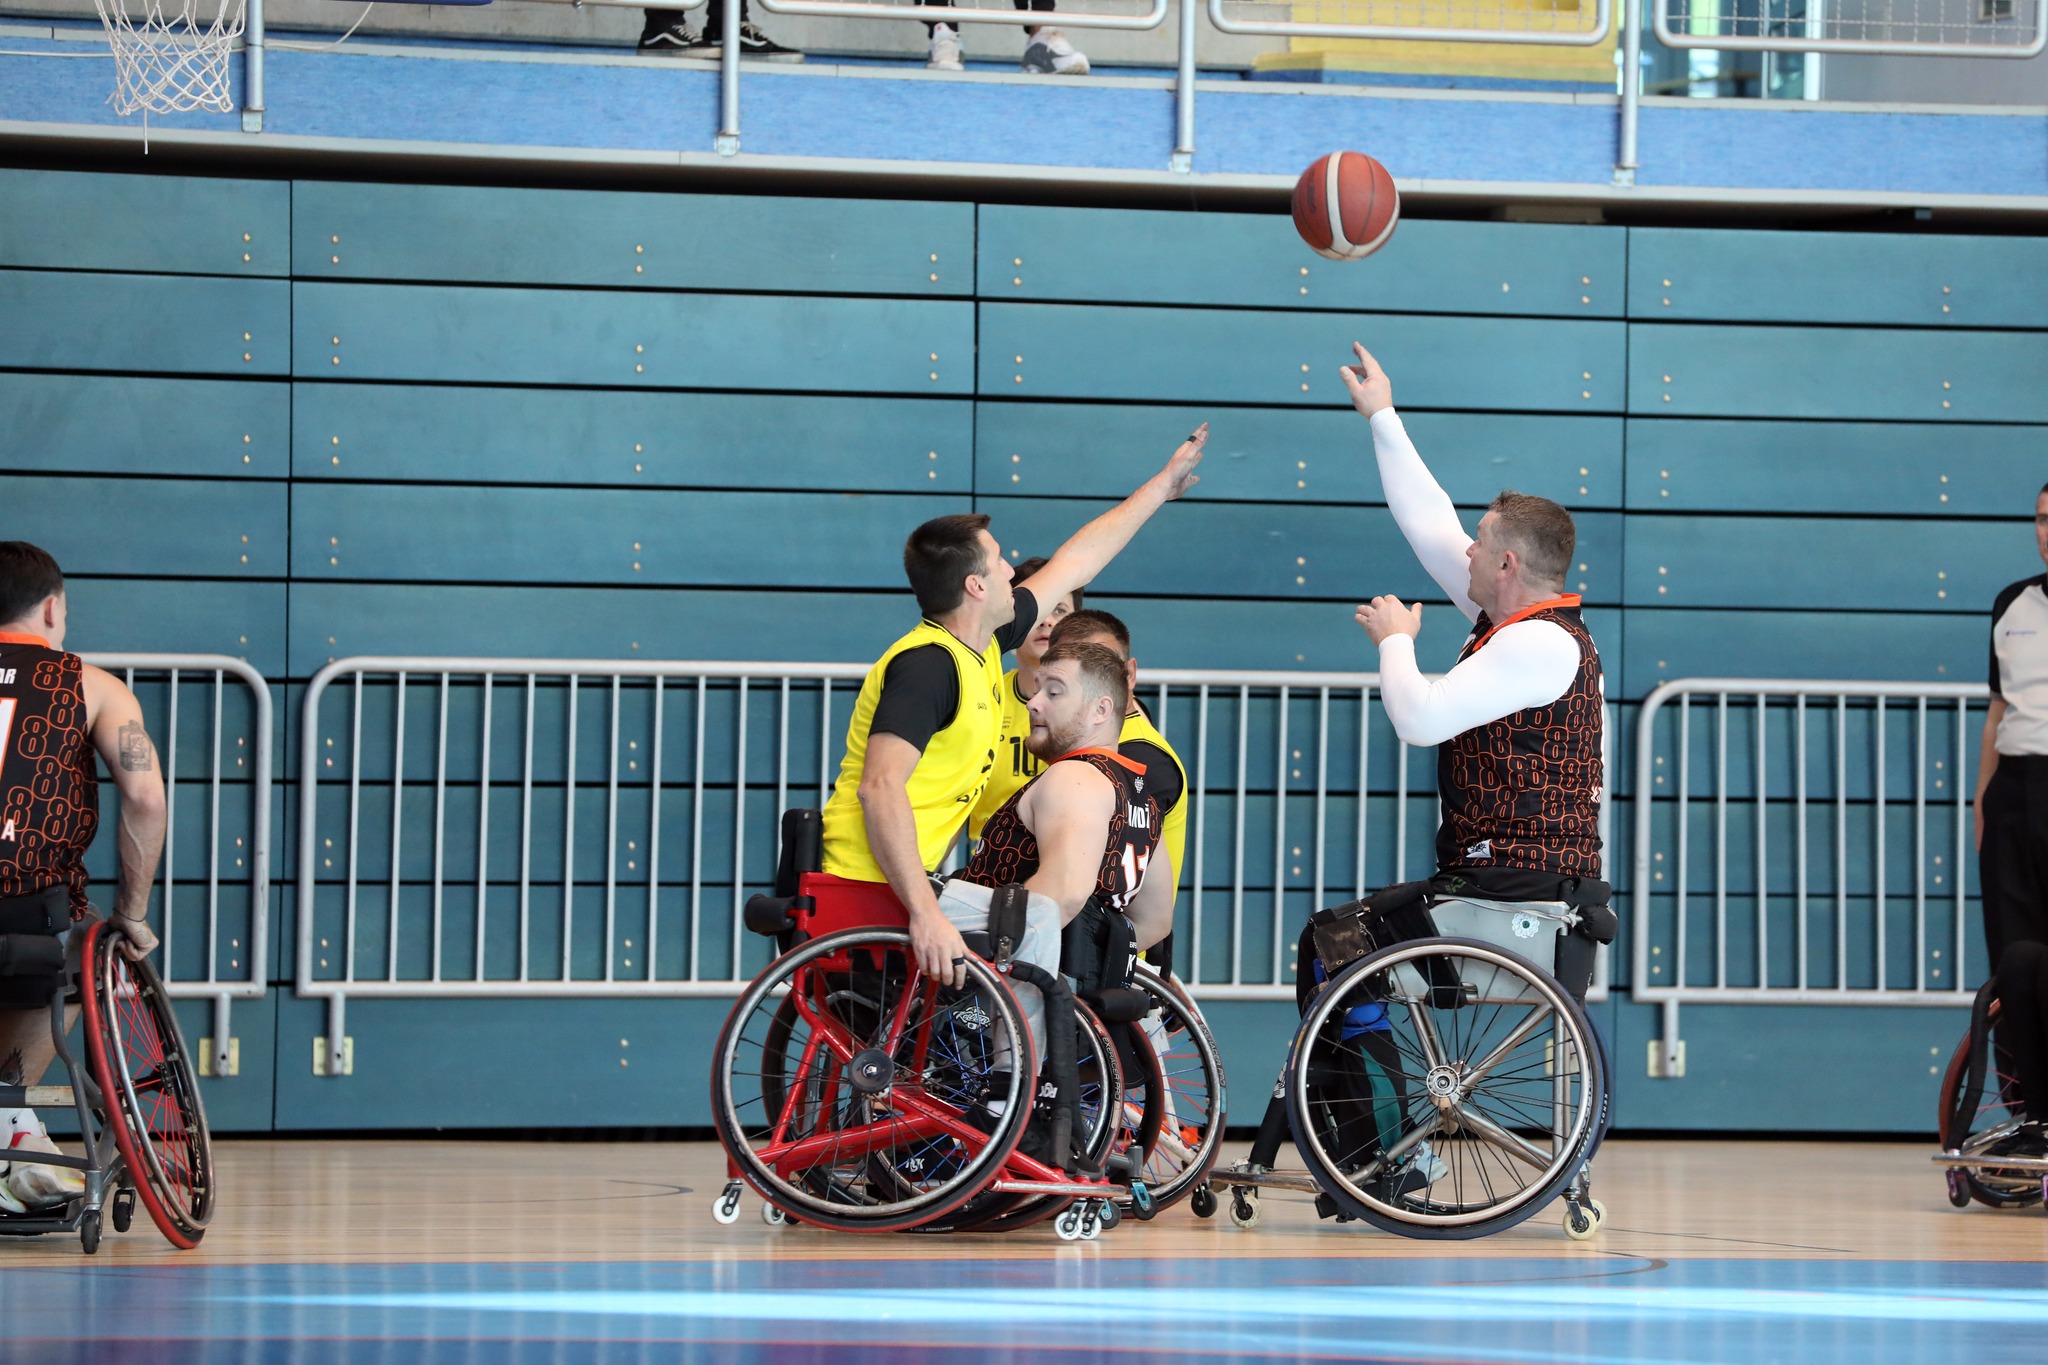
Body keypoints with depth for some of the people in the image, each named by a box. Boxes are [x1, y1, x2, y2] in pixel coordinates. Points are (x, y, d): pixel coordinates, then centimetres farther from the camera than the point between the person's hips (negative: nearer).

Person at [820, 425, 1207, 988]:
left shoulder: (983, 647, 13)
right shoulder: (927, 665, -17)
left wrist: (1161, 487, 37)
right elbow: (880, 788, -28)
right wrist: (925, 914, -35)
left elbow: (1076, 561, 27)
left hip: (910, 891, 10)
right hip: (868, 896, -10)